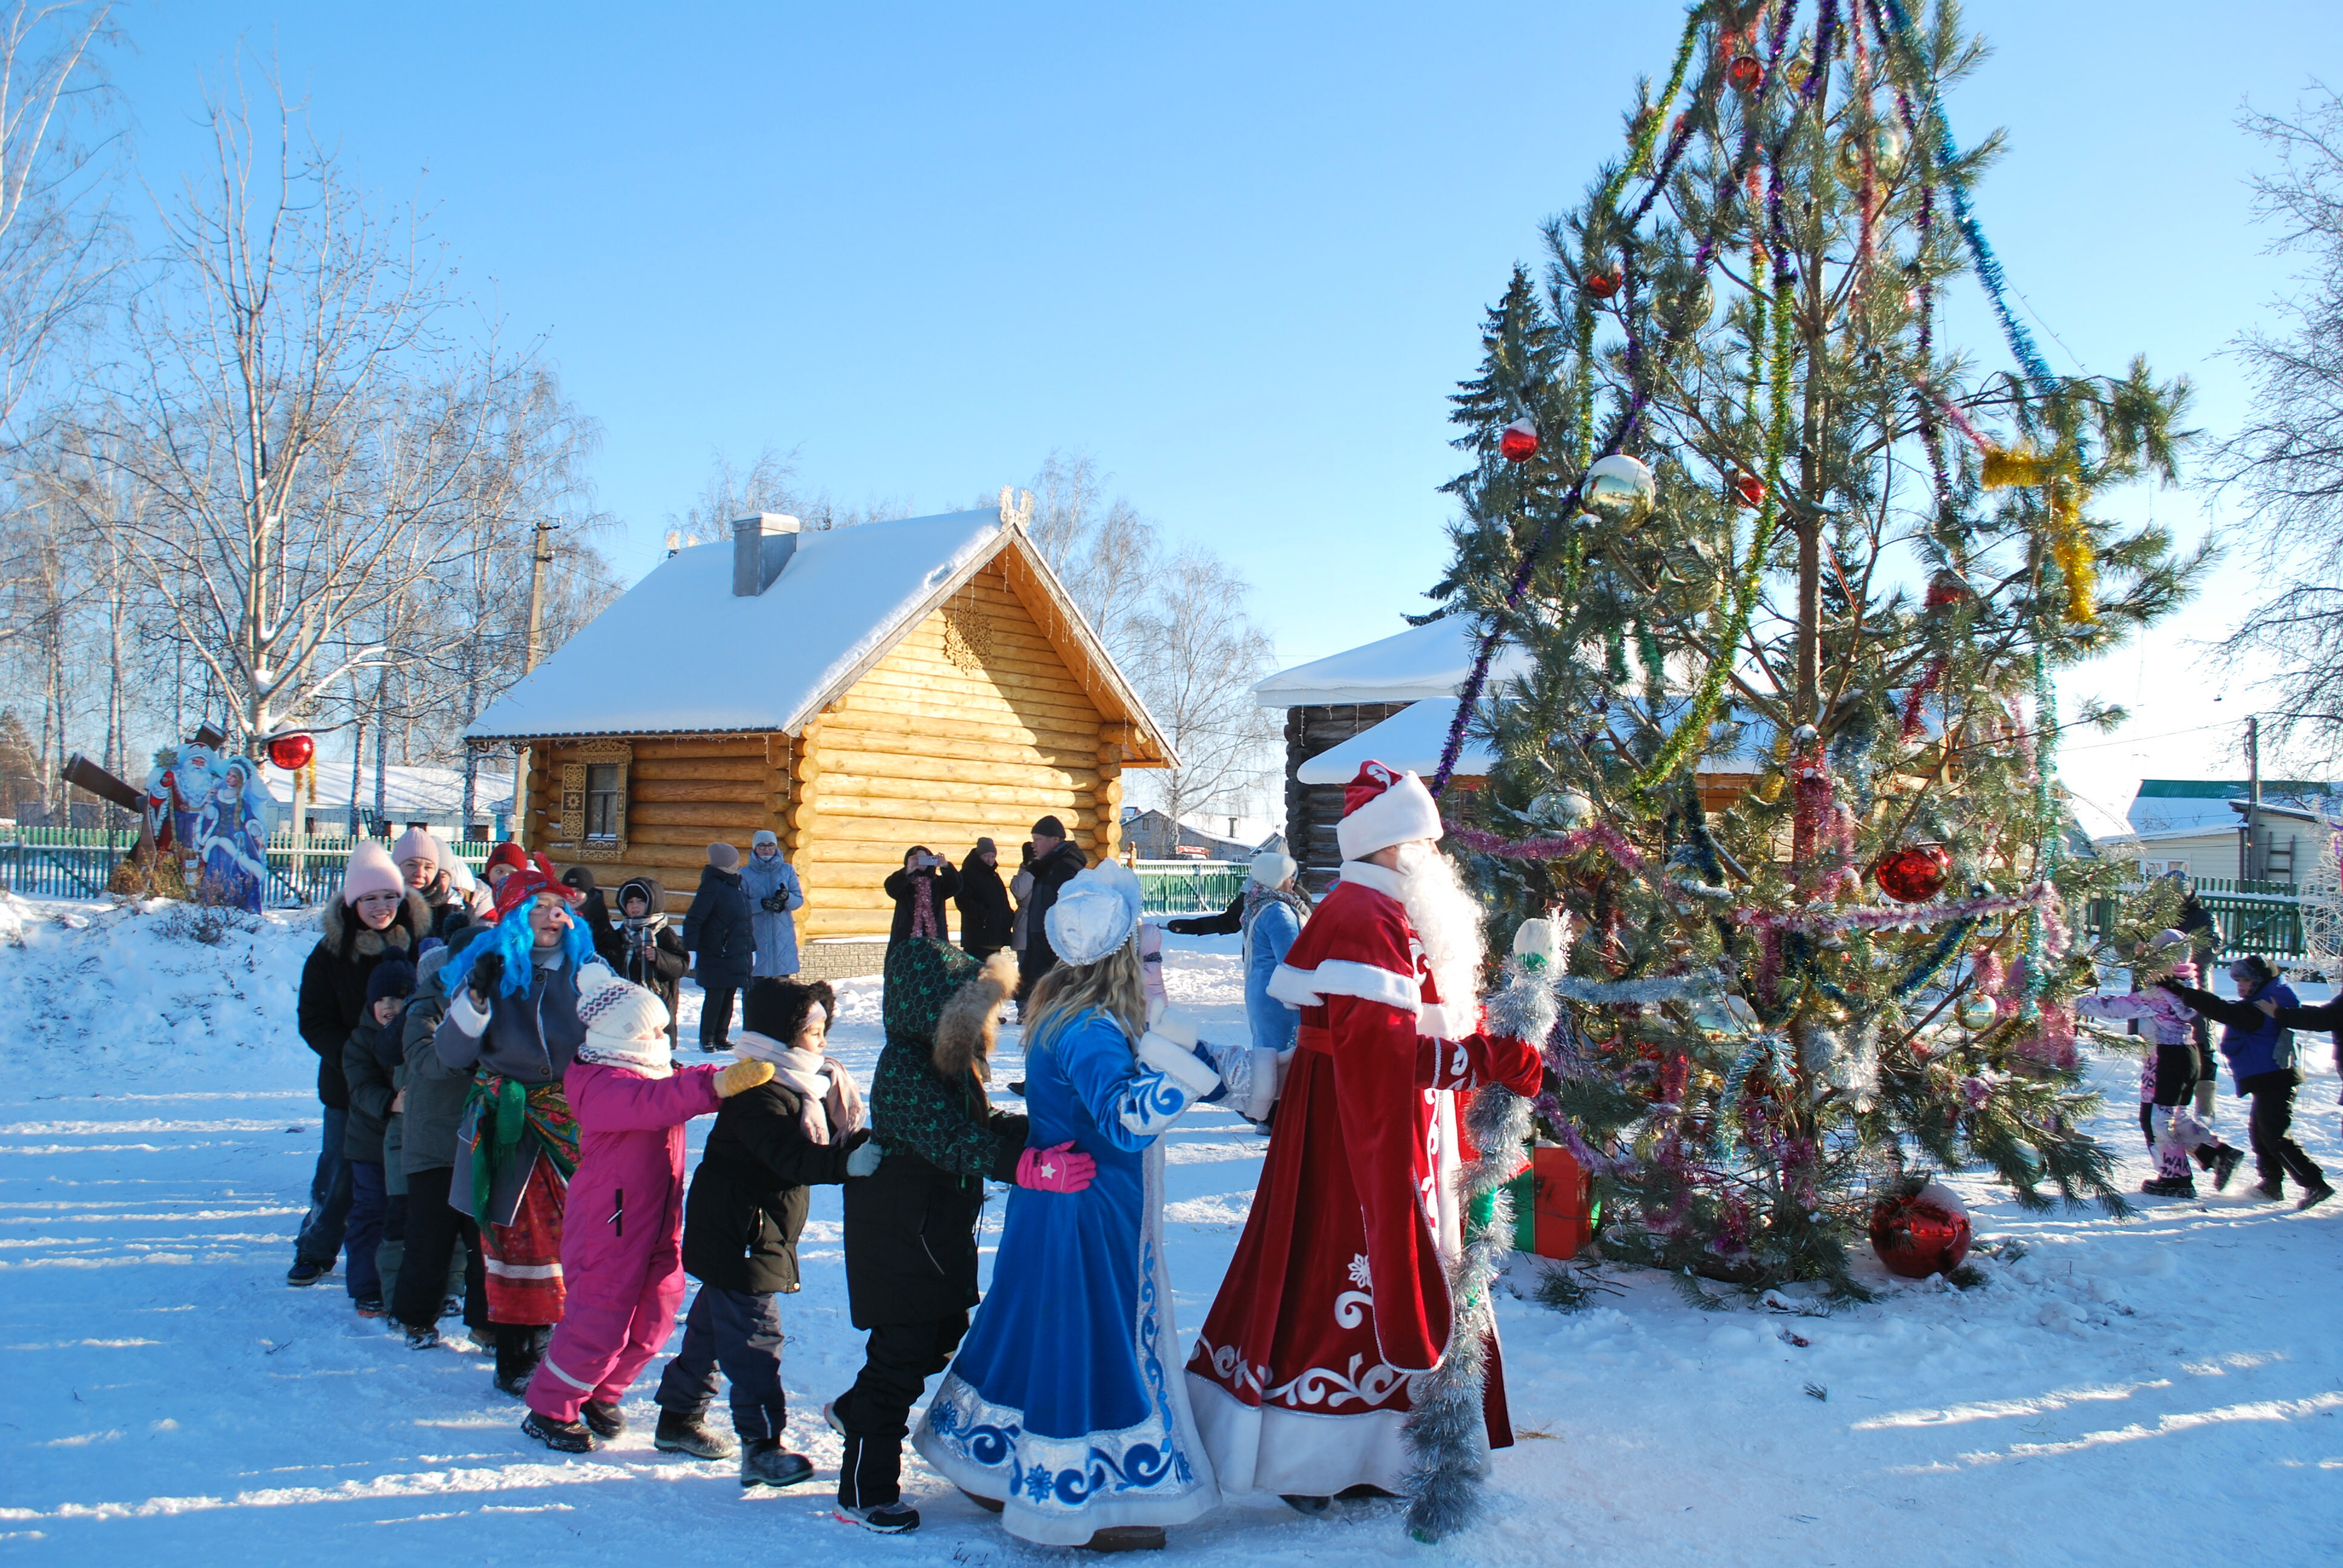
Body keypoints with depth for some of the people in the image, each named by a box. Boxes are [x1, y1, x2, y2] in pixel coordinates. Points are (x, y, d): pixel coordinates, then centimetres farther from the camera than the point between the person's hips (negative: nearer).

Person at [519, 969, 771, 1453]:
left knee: (652, 1322, 14)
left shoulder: (658, 1072, 11)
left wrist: (732, 1076, -9)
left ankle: (599, 1396, 35)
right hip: (610, 1229, -9)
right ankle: (547, 1410, 18)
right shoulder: (603, 1085, -21)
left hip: (658, 1227, 9)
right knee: (599, 1323, -2)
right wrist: (718, 1085, -53)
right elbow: (651, 1102, -39)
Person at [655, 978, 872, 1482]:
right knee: (753, 1339, -6)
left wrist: (853, 1137, -12)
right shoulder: (760, 1096, -24)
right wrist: (849, 1157, -42)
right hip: (738, 1240, -11)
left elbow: (821, 1144, 7)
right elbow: (795, 1160, -34)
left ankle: (679, 1420, 33)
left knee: (713, 1327, 20)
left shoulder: (800, 1087, 10)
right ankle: (761, 1446, -2)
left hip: (755, 1239, 11)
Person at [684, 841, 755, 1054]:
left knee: (728, 998, 10)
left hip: (738, 955, 7)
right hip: (715, 957, -7)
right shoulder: (712, 885, -12)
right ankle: (707, 1039, 9)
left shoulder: (738, 884, 13)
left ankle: (721, 1037, 20)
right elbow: (693, 919, -15)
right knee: (714, 998, -3)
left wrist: (751, 949, 21)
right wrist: (691, 950, -20)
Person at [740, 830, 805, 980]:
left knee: (783, 982, 0)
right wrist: (763, 904, -20)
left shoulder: (787, 870, 9)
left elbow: (799, 900, 5)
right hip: (756, 936, -2)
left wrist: (786, 897, -17)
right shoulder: (745, 873, 3)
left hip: (783, 937, 2)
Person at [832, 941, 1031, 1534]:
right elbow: (952, 1141, -39)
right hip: (900, 1236, -10)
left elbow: (980, 1124, 13)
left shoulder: (951, 1058, 5)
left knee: (944, 1339, 20)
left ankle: (852, 1411, 43)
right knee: (900, 1354, -2)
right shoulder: (906, 1069, -27)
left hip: (941, 1232, 10)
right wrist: (1021, 1163, -51)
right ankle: (865, 1491, 12)